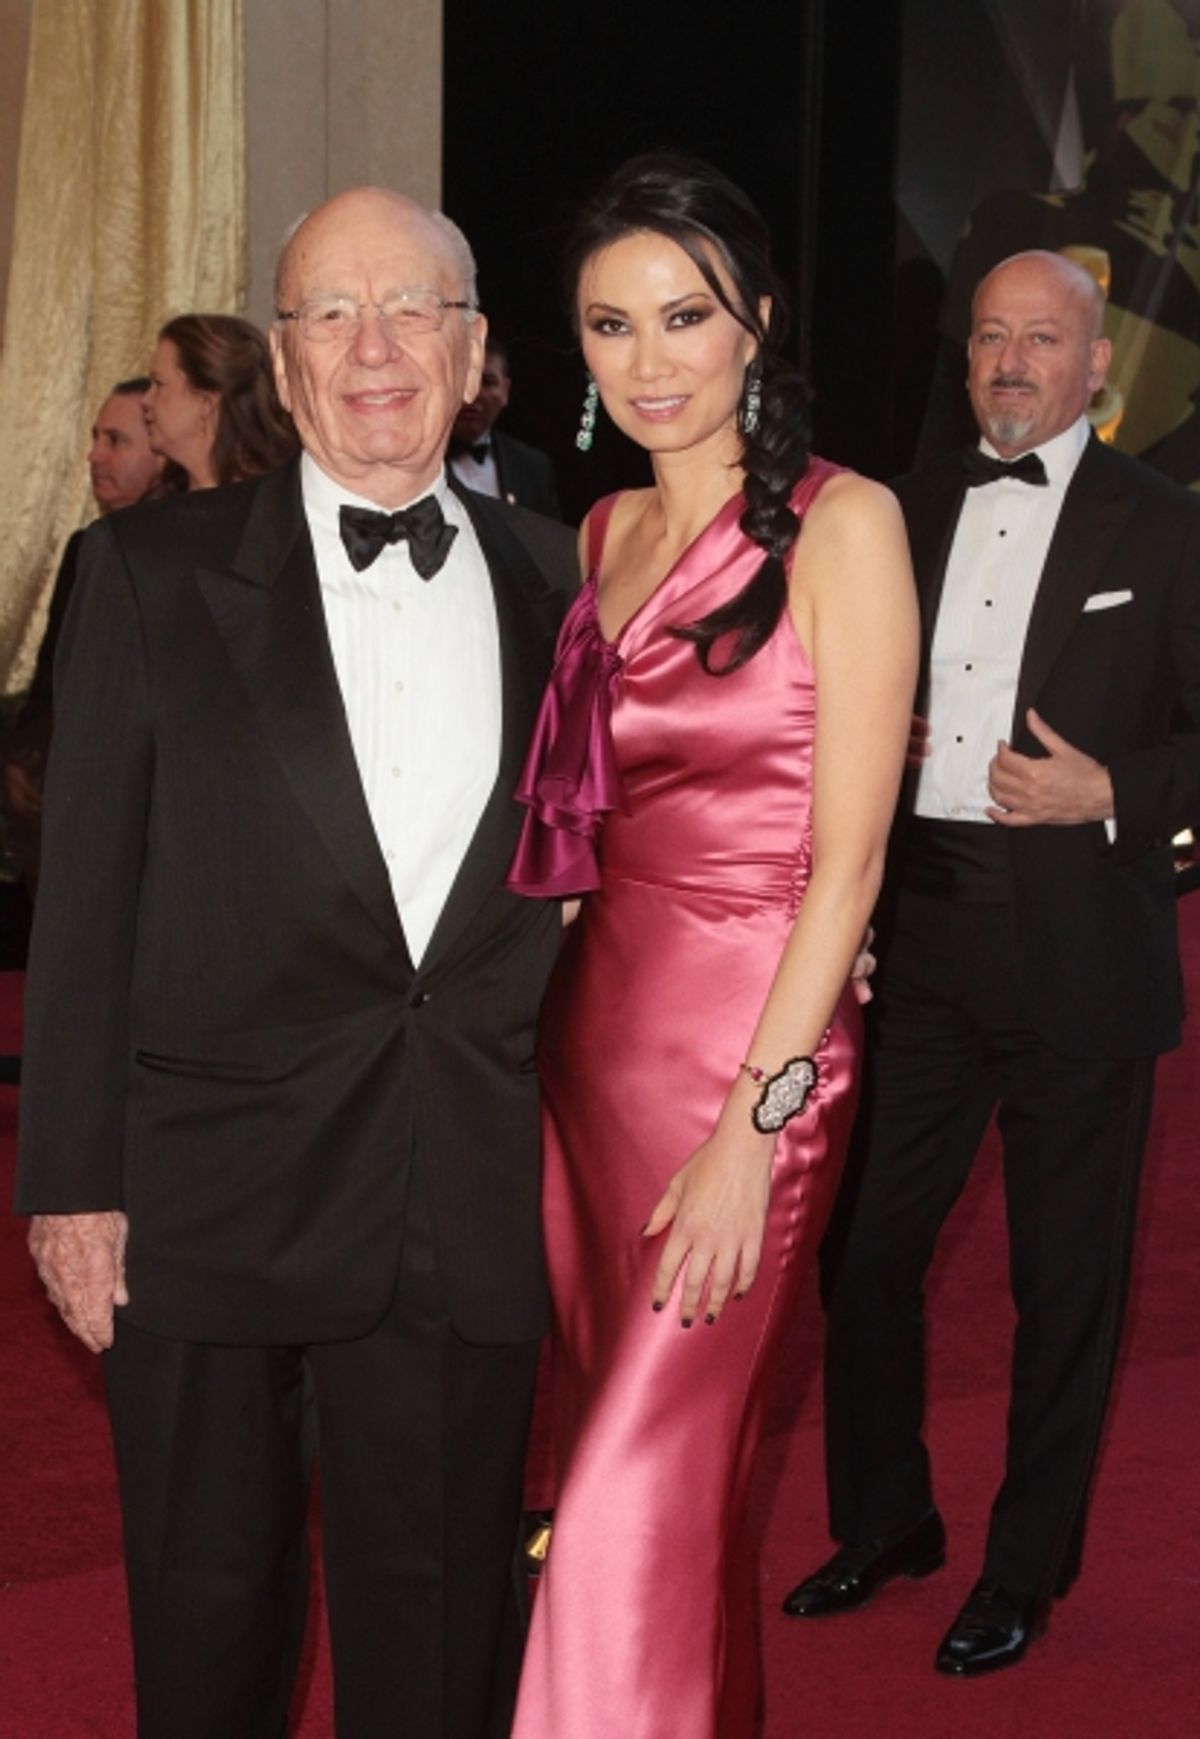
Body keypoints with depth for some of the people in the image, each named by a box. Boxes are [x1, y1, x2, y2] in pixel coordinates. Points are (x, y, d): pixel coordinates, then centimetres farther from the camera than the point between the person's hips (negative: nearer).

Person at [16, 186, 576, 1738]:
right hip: (211, 1199, -2)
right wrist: (72, 1183, -7)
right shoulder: (155, 570, -1)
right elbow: (86, 893, -3)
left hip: (473, 1213, 2)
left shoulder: (553, 581, 6)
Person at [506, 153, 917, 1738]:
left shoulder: (840, 525, -8)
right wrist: (538, 1022, 3)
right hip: (592, 1025, 7)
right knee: (628, 1433, 15)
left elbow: (848, 856, -12)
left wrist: (755, 1129, -16)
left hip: (753, 1043, -6)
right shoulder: (607, 535, 11)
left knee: (640, 1494, -6)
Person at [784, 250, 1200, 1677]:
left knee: (1065, 1280, 8)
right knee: (861, 1249, 9)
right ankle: (883, 1521, 30)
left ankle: (1026, 1569, 25)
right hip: (915, 938, 4)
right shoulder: (906, 514, 10)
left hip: (1078, 956, -3)